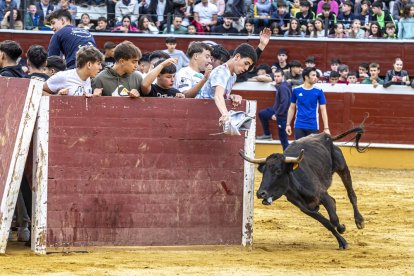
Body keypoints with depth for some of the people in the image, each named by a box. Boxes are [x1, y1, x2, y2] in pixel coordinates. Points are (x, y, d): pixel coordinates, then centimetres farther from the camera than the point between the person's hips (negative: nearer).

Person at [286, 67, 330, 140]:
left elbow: (323, 110, -1)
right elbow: (292, 108, 11)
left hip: (313, 126, -1)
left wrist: (326, 128, -8)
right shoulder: (296, 90, 1)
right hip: (299, 126, 1)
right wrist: (288, 124, 6)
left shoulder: (318, 91, -2)